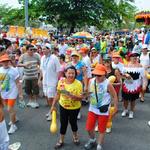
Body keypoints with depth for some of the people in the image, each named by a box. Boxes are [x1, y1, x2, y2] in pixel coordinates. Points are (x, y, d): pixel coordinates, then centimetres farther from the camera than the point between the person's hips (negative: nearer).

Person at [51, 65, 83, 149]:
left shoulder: (78, 84, -20)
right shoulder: (61, 81, -10)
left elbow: (80, 98, -19)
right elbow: (58, 94, 2)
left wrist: (72, 96, -37)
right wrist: (53, 105, 5)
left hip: (74, 108, -2)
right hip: (63, 106, 2)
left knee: (73, 122, 14)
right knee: (63, 123, 11)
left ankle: (75, 136, 45)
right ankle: (61, 140, 31)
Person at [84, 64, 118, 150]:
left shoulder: (107, 84, -20)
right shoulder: (91, 81, -6)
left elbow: (115, 96, -9)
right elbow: (88, 93, 10)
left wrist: (116, 108, -3)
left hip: (103, 111, -5)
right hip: (92, 109, 5)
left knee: (101, 130, 11)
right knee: (89, 128, 14)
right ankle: (92, 141, 44)